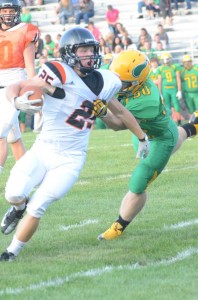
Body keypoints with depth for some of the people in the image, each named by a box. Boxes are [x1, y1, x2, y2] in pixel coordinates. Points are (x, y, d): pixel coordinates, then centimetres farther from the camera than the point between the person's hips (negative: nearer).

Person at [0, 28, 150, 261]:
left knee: (37, 208, -11)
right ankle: (19, 207, 21)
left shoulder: (102, 83, 3)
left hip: (69, 161, 2)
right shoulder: (60, 74, -11)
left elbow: (120, 113, 22)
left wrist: (142, 138, 32)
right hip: (42, 151, -2)